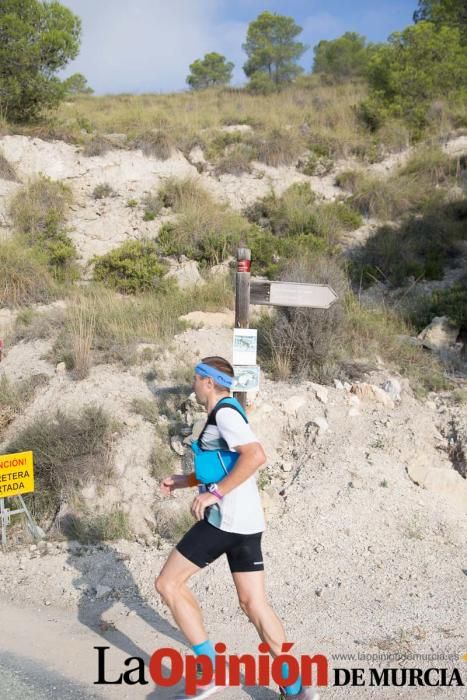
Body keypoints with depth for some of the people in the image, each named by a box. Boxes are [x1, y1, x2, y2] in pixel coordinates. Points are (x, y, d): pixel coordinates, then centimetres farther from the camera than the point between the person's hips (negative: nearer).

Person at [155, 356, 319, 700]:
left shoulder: (224, 412, -11)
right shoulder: (226, 412, 19)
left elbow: (255, 456, -26)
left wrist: (214, 493, -22)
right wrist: (186, 480, 23)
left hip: (224, 519, -10)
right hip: (246, 521, 10)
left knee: (168, 584, 2)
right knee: (254, 602, 11)